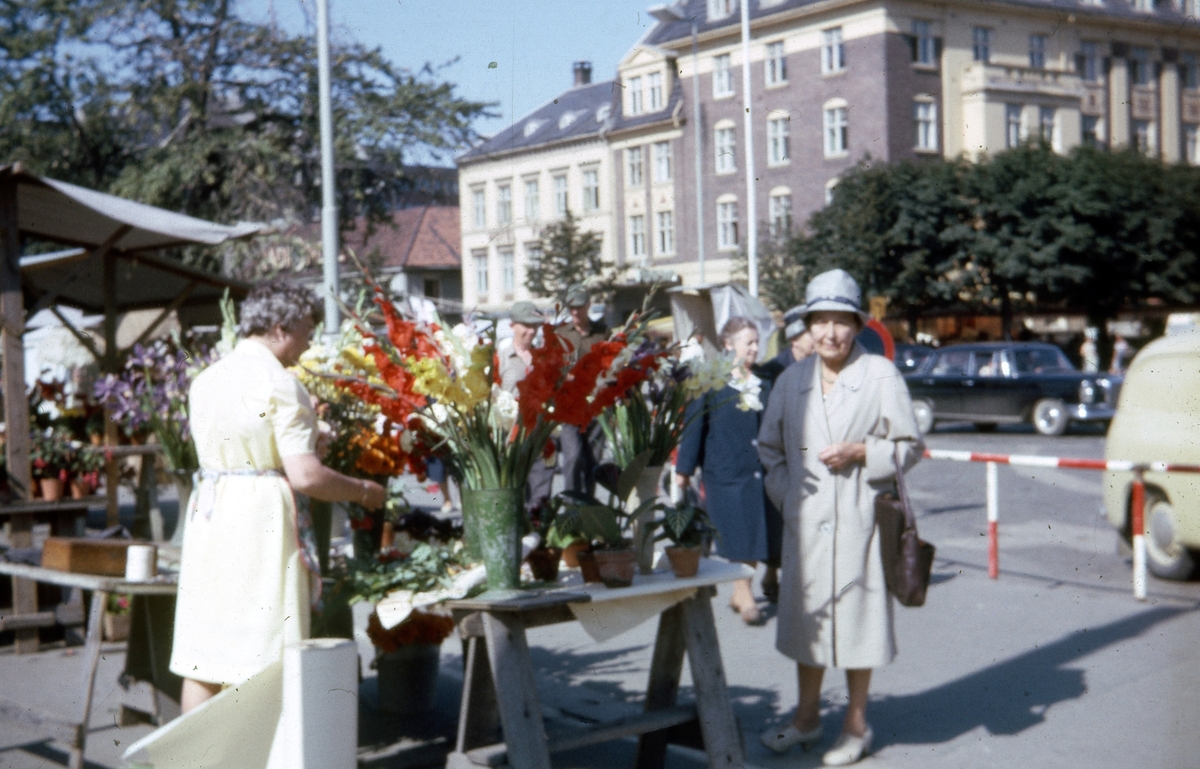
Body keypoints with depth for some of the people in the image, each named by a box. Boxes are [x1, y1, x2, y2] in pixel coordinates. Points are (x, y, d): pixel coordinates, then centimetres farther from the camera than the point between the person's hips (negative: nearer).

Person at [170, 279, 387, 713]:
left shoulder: (206, 380, 10)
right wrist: (363, 492, -3)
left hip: (207, 515, 7)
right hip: (262, 520, -7)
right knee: (260, 655, 1)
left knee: (201, 651, 11)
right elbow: (305, 476, -18)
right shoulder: (278, 384, -13)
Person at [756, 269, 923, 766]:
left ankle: (856, 724, 18)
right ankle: (808, 716, 26)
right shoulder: (792, 380, 9)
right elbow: (768, 446, 17)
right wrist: (784, 493, 4)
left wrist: (860, 451, -15)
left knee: (856, 614, 2)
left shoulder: (881, 375, -3)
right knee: (805, 613, 11)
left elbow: (909, 445, 0)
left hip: (860, 517, -4)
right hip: (806, 520, 4)